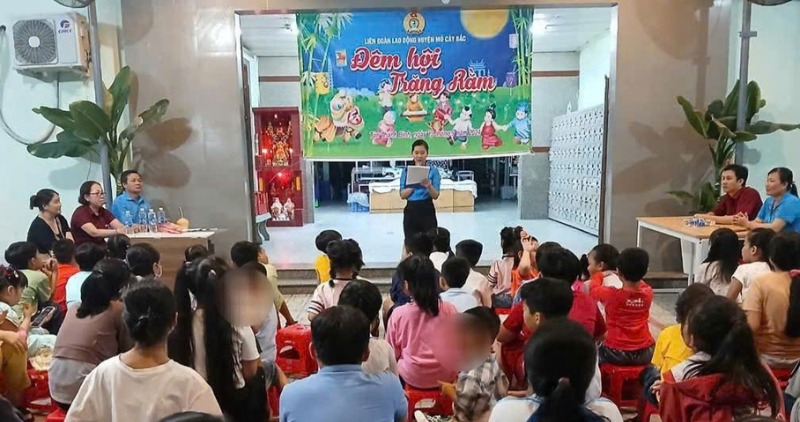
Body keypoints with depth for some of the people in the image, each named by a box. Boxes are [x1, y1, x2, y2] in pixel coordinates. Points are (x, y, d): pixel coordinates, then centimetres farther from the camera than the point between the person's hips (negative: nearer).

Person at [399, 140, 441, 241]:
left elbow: (435, 196, -5)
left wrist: (428, 186, -24)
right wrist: (414, 183, -13)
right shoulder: (406, 171, 5)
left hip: (427, 211, -1)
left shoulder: (433, 170, 0)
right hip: (411, 211, 2)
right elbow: (402, 195, -1)